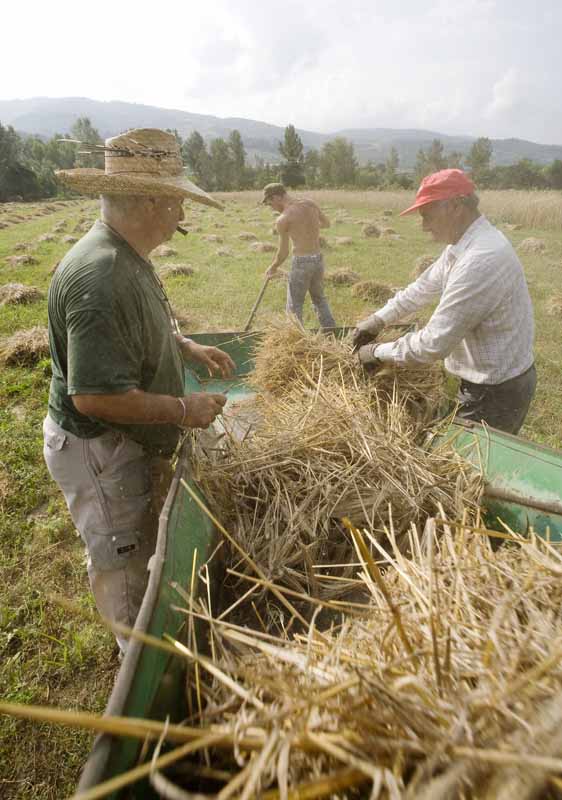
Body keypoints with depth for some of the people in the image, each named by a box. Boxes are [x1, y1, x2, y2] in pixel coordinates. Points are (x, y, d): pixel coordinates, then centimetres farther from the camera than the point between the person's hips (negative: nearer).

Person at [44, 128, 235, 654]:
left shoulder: (125, 256, 3)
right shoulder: (99, 277, -31)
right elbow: (94, 396, -32)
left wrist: (186, 347, 10)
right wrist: (183, 409, -22)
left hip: (129, 442, 10)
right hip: (97, 449, -10)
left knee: (139, 543, 28)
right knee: (124, 563, 11)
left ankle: (143, 641, 53)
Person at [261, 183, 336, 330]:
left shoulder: (283, 219, -11)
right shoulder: (310, 203, 4)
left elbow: (283, 252, -3)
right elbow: (327, 223, 20)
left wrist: (272, 268, 14)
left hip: (301, 262, -6)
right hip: (318, 259, 6)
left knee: (294, 307, 7)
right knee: (319, 299, 23)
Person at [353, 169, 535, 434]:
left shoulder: (482, 259, -30)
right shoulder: (462, 245, 2)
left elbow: (435, 343, -30)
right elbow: (424, 287, 16)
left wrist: (379, 352, -17)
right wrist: (379, 319, 11)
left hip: (496, 392, -9)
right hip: (490, 379, 9)